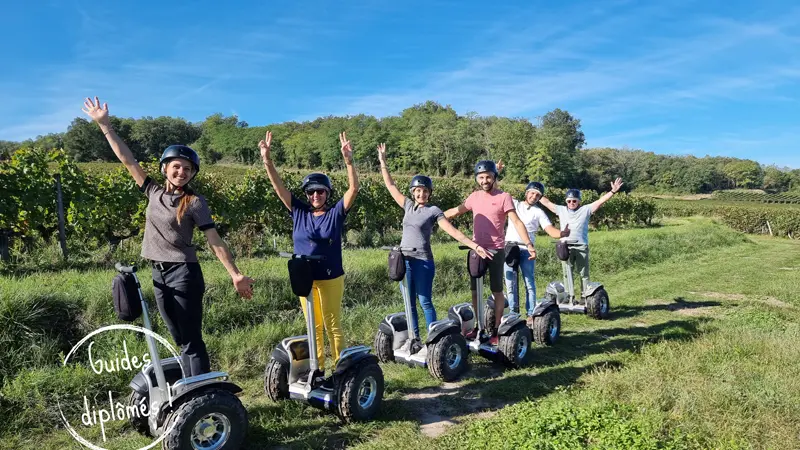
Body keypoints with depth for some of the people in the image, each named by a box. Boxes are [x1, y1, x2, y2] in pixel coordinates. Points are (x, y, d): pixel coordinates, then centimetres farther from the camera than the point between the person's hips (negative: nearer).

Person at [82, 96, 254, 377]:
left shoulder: (195, 202, -7)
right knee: (180, 340, 12)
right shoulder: (154, 193, 7)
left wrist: (235, 275, -17)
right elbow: (127, 159, 9)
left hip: (184, 273, -6)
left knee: (191, 340, -3)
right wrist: (104, 125, 8)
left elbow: (215, 241, -11)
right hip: (159, 274, 6)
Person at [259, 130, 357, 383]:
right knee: (313, 327, 13)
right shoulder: (299, 212, 1)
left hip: (331, 278, -3)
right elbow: (279, 186, -3)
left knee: (332, 325, 4)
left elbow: (354, 188, -17)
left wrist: (348, 160, -30)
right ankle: (317, 370, 25)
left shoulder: (336, 213, -6)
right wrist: (267, 160, -15)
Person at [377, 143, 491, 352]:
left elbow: (453, 231, -8)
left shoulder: (433, 211, -4)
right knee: (410, 302, 9)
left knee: (424, 301, -2)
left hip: (423, 260, -5)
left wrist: (474, 245, -16)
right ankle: (415, 339, 18)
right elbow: (390, 185, 14)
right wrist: (383, 162, 12)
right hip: (404, 259, 5)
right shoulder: (408, 205, 9)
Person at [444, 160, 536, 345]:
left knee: (497, 291, 5)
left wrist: (529, 244, -27)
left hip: (495, 250, -5)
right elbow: (456, 211, 20)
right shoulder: (474, 196, 6)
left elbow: (516, 222, -15)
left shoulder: (503, 197, -9)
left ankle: (496, 330, 13)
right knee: (475, 290, 11)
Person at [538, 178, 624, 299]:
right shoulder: (561, 210, 13)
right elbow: (546, 202, 18)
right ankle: (568, 298, 15)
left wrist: (612, 192, -12)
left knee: (584, 274, 5)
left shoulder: (585, 210, 6)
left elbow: (601, 201, -2)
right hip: (565, 247, 2)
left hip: (581, 247, -2)